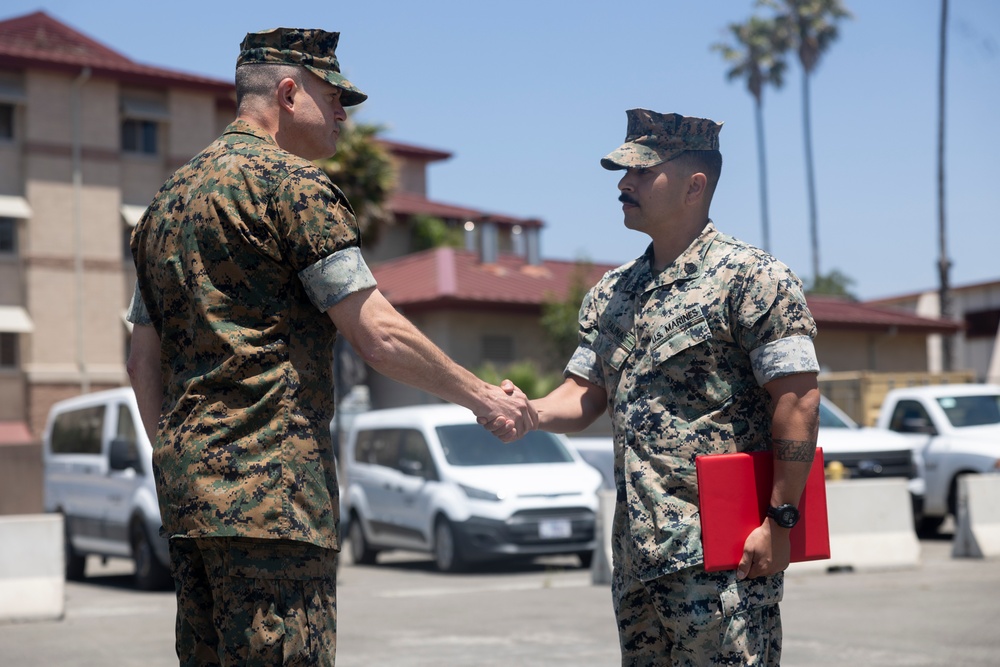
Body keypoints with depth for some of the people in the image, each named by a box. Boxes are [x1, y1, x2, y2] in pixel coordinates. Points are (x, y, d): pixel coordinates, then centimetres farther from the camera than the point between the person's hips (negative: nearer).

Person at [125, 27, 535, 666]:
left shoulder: (167, 198, 19)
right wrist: (482, 396, 0)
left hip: (185, 486, 9)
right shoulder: (292, 184, -7)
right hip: (271, 491, -9)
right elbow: (380, 335, -11)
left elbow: (144, 360, 20)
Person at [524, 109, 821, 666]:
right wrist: (530, 414, -6)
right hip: (636, 551, 8)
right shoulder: (612, 293, 15)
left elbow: (798, 399, -13)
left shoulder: (751, 277, -8)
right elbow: (586, 393, 17)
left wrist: (780, 521, -17)